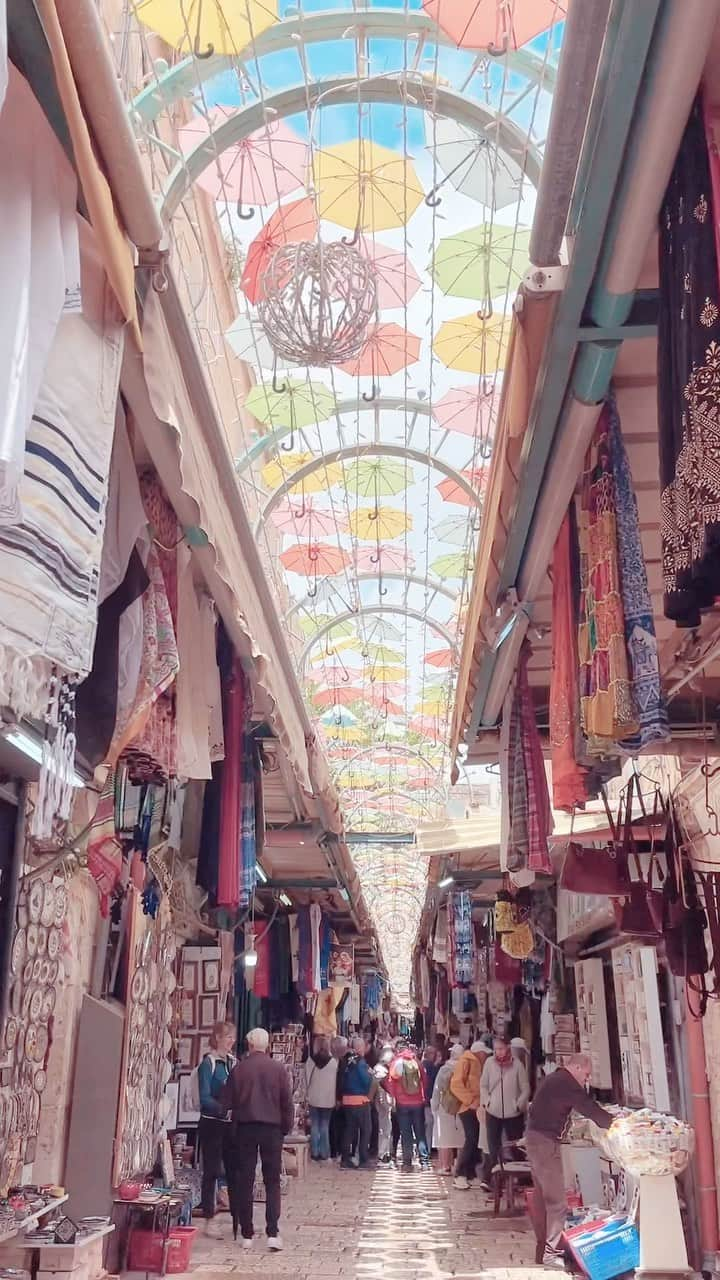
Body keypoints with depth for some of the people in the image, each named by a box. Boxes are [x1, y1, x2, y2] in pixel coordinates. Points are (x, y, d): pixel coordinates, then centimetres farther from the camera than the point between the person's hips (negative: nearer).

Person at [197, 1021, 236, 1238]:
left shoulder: (232, 1061, 8)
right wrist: (226, 1109, -29)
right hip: (212, 1123, -5)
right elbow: (205, 1098, -16)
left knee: (234, 1170, 8)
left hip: (231, 1123, 5)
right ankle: (210, 1220, 12)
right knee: (211, 1172, 2)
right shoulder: (209, 1062, -10)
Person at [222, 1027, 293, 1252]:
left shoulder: (238, 1068, -5)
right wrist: (286, 1128, 10)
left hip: (244, 1127, 0)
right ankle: (273, 1233, -1)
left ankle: (247, 1235, 11)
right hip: (272, 1127, 0)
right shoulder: (279, 1069, -5)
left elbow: (226, 1102, 0)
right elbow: (287, 1103, -2)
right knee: (272, 1181, 8)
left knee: (244, 1181, 9)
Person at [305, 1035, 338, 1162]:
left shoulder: (310, 1060, -6)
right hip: (328, 1099, 0)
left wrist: (308, 1093, 10)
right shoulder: (334, 1061, -9)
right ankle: (324, 1153, 8)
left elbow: (306, 1079, -1)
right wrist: (336, 1098, 9)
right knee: (325, 1126, 8)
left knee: (314, 1125, 9)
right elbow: (337, 1081, -1)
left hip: (314, 1098, 1)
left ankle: (314, 1152, 9)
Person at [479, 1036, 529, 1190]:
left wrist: (519, 1105, -9)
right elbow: (483, 1086, 8)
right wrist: (485, 1101, -3)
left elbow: (525, 1089, -1)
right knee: (493, 1147, -2)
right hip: (493, 1112, 1)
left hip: (513, 1113, -1)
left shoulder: (517, 1065, -8)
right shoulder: (489, 1063, -2)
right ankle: (488, 1179, 3)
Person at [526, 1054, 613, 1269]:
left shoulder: (556, 1079, 16)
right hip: (545, 1142, -10)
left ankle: (544, 1242, 24)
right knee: (557, 1199, -6)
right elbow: (589, 1108, -16)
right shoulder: (566, 1083, -16)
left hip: (536, 1138, 10)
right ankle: (552, 1251, -4)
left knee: (543, 1194, 16)